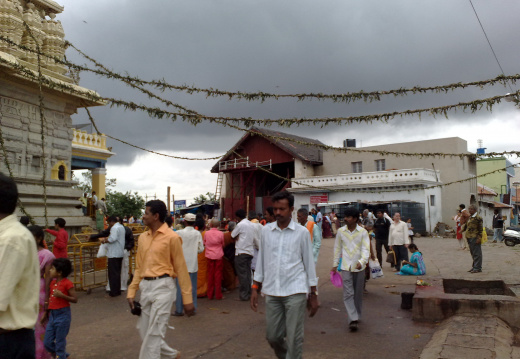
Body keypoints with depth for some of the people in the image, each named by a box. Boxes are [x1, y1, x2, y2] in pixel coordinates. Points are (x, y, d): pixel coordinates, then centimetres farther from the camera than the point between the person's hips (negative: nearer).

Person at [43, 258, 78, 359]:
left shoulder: (67, 283, -13)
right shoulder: (53, 282, 9)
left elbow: (75, 299, -15)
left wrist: (61, 295, -24)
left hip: (63, 314, -8)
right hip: (52, 314, 8)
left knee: (60, 342, 1)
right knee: (47, 343, 11)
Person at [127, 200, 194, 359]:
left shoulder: (172, 237, -9)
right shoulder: (142, 237, 11)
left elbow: (181, 268, -8)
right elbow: (139, 267, 17)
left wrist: (187, 298, -8)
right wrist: (131, 292, 11)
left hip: (163, 286, -7)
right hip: (145, 287, 7)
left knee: (154, 333, -3)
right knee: (144, 331, 14)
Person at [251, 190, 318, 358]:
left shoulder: (302, 232, -2)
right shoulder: (266, 230, 5)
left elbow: (309, 263, 3)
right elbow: (261, 261, 11)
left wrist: (313, 294, 3)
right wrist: (255, 288, 9)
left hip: (295, 291, -3)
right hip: (272, 292, 3)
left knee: (294, 339, -1)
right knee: (272, 337, 11)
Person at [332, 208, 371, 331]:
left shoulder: (363, 232, -5)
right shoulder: (341, 231, 1)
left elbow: (366, 249, -12)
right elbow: (337, 248, 9)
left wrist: (362, 261, -29)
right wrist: (335, 264, 10)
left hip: (359, 267, 0)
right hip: (346, 267, 1)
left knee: (358, 293, 12)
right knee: (348, 294, -8)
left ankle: (357, 316, 30)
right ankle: (353, 319, -8)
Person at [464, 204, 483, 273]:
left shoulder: (478, 218, -10)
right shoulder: (469, 217, 15)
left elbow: (480, 229, -12)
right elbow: (466, 225, 26)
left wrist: (479, 238, -16)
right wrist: (463, 229, 8)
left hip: (475, 238, -9)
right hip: (469, 237, 9)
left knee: (476, 253, -3)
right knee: (472, 253, 15)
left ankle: (478, 268, 1)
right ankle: (474, 266, 23)